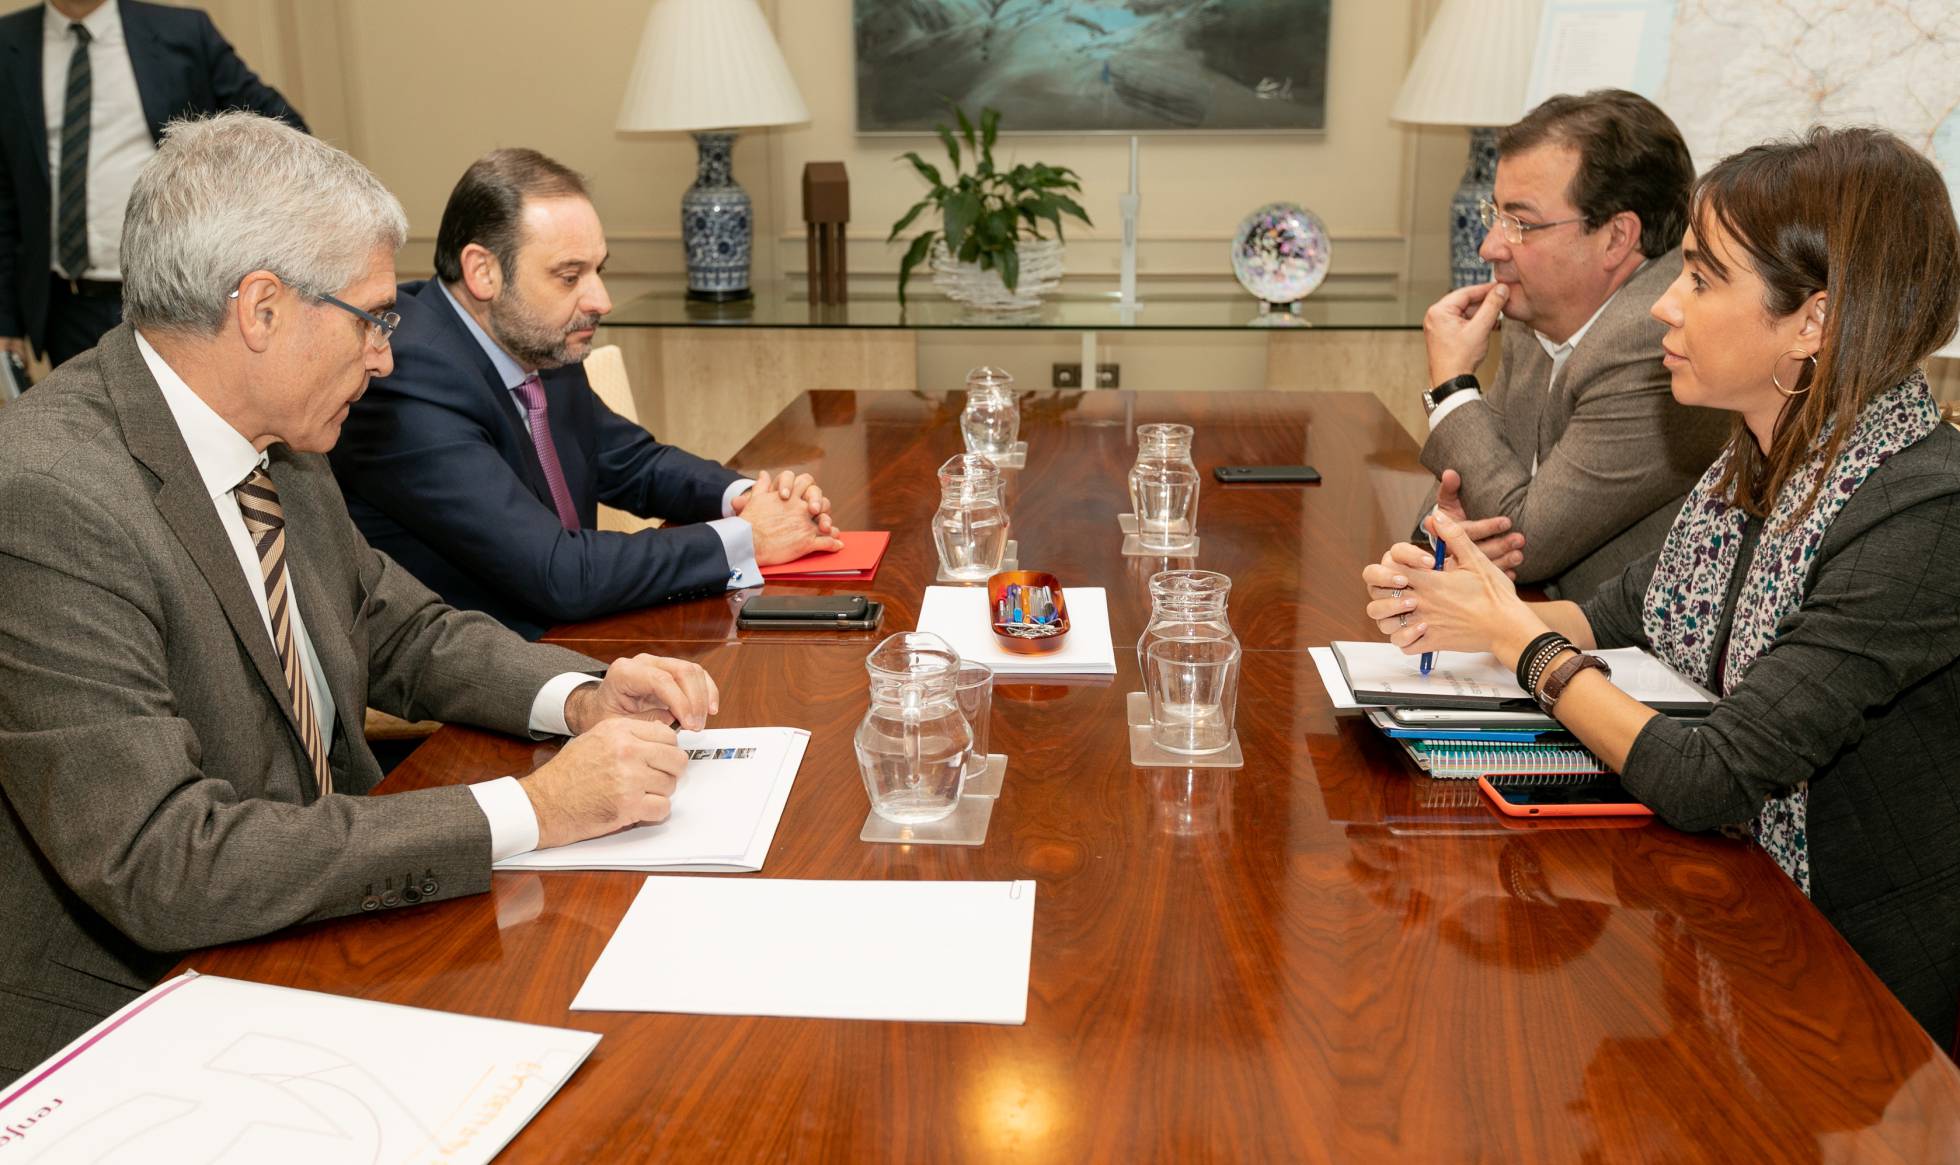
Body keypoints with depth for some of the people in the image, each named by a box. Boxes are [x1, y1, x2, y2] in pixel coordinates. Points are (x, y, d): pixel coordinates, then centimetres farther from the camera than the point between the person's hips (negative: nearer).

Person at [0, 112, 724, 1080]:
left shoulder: (274, 448, 2)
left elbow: (400, 631, 15)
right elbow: (164, 866, -28)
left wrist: (581, 697, -5)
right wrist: (532, 809, -28)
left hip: (313, 936, 8)